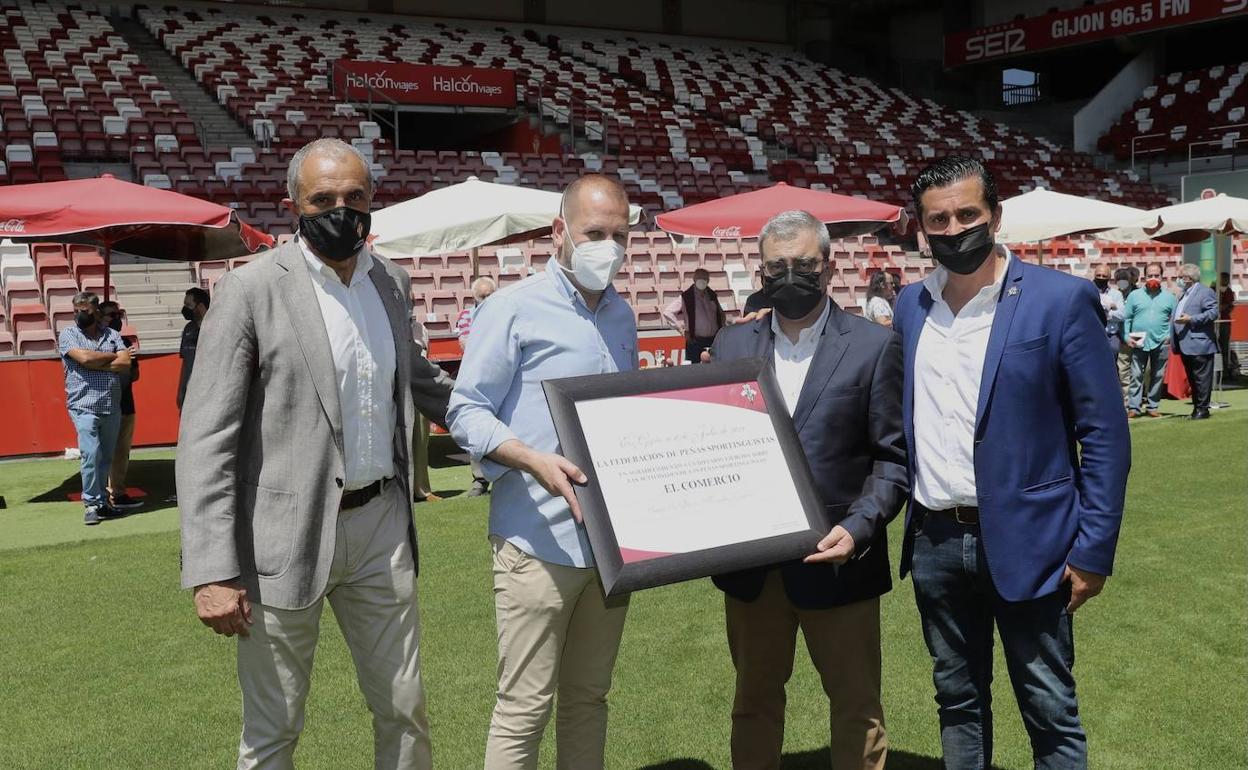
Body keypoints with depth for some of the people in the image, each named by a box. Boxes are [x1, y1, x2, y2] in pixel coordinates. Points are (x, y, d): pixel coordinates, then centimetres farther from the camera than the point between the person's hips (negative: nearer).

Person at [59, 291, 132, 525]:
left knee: (106, 457, 9)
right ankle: (91, 504, -4)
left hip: (112, 407, 4)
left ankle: (102, 501, 18)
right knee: (90, 455, -12)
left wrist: (95, 364, -10)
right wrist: (112, 357, -2)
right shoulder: (68, 334, 3)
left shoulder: (111, 334, 11)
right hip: (84, 406, -4)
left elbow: (126, 364, -2)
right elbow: (84, 357, -15)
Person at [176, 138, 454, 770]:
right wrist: (211, 573, -18)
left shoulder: (391, 282, 7)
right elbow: (206, 437, -12)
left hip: (382, 525, 5)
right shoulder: (250, 289, -10)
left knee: (404, 709, 15)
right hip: (289, 535, -5)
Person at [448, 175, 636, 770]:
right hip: (539, 538, -6)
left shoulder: (621, 316, 13)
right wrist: (537, 461, -23)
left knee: (589, 696, 16)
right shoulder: (514, 309, -7)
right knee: (526, 704, 0)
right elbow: (466, 412, -9)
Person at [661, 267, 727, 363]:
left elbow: (720, 314, 27)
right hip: (695, 342, -5)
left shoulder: (712, 295, 11)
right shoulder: (686, 297, -5)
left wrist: (724, 328, 11)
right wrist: (682, 330, -11)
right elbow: (667, 313, -10)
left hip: (714, 341, 5)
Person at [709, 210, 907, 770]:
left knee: (857, 704, 9)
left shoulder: (874, 346, -4)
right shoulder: (731, 344, 7)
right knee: (754, 700, 17)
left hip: (836, 559, -3)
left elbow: (894, 458, -5)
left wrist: (857, 529, -18)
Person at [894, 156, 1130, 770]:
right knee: (957, 700, 18)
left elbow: (1104, 433, -9)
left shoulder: (1062, 299, -9)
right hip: (935, 542, 5)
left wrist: (1094, 549, -11)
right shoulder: (910, 305, 5)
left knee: (1051, 714, 7)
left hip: (1026, 542, -4)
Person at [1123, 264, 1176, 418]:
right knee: (1136, 375, -3)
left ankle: (1153, 406, 13)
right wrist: (1127, 337, -8)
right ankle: (1134, 407, -1)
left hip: (1161, 342, 1)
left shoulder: (1169, 297, 8)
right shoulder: (1134, 296, 5)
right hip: (1138, 343, -1)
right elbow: (1126, 318, 3)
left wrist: (1171, 336, -9)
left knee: (1158, 376, 6)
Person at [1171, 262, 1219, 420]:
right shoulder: (1183, 294, 20)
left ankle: (1202, 409, 0)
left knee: (1201, 379, -4)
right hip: (1185, 346, 9)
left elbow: (1213, 313, -17)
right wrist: (1172, 336, 17)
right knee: (1192, 379, 13)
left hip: (1199, 344, -9)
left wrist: (1191, 319, -21)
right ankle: (1196, 408, 19)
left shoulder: (1205, 292, -8)